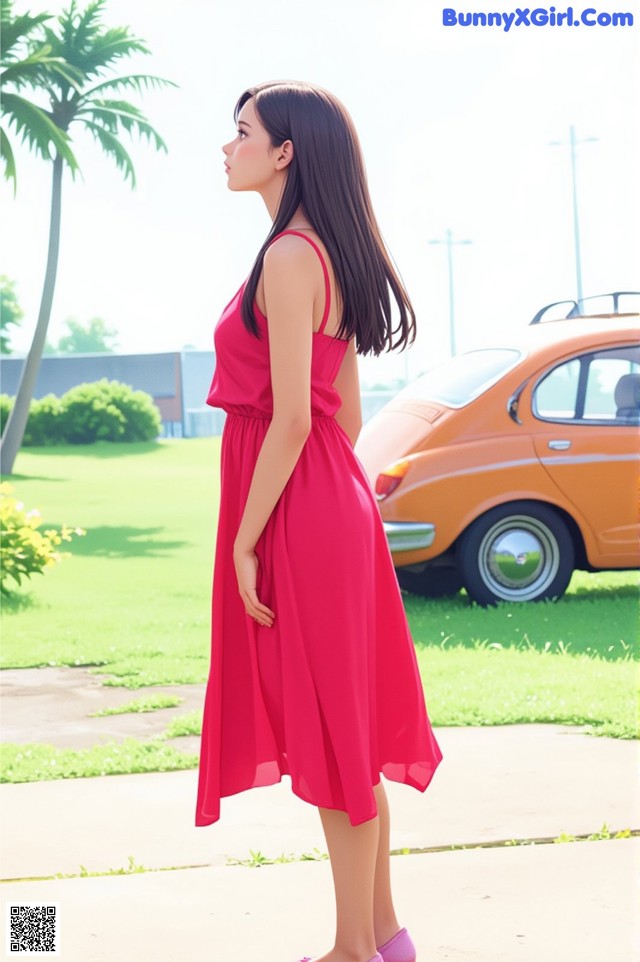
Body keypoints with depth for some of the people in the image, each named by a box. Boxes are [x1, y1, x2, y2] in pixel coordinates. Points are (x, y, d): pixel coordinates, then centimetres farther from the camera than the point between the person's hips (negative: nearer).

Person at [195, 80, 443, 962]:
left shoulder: (289, 259, -16)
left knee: (330, 731, -1)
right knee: (347, 726, 15)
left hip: (296, 517, -10)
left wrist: (245, 540, -17)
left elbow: (292, 418, -20)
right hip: (332, 501, 10)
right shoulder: (332, 258, 14)